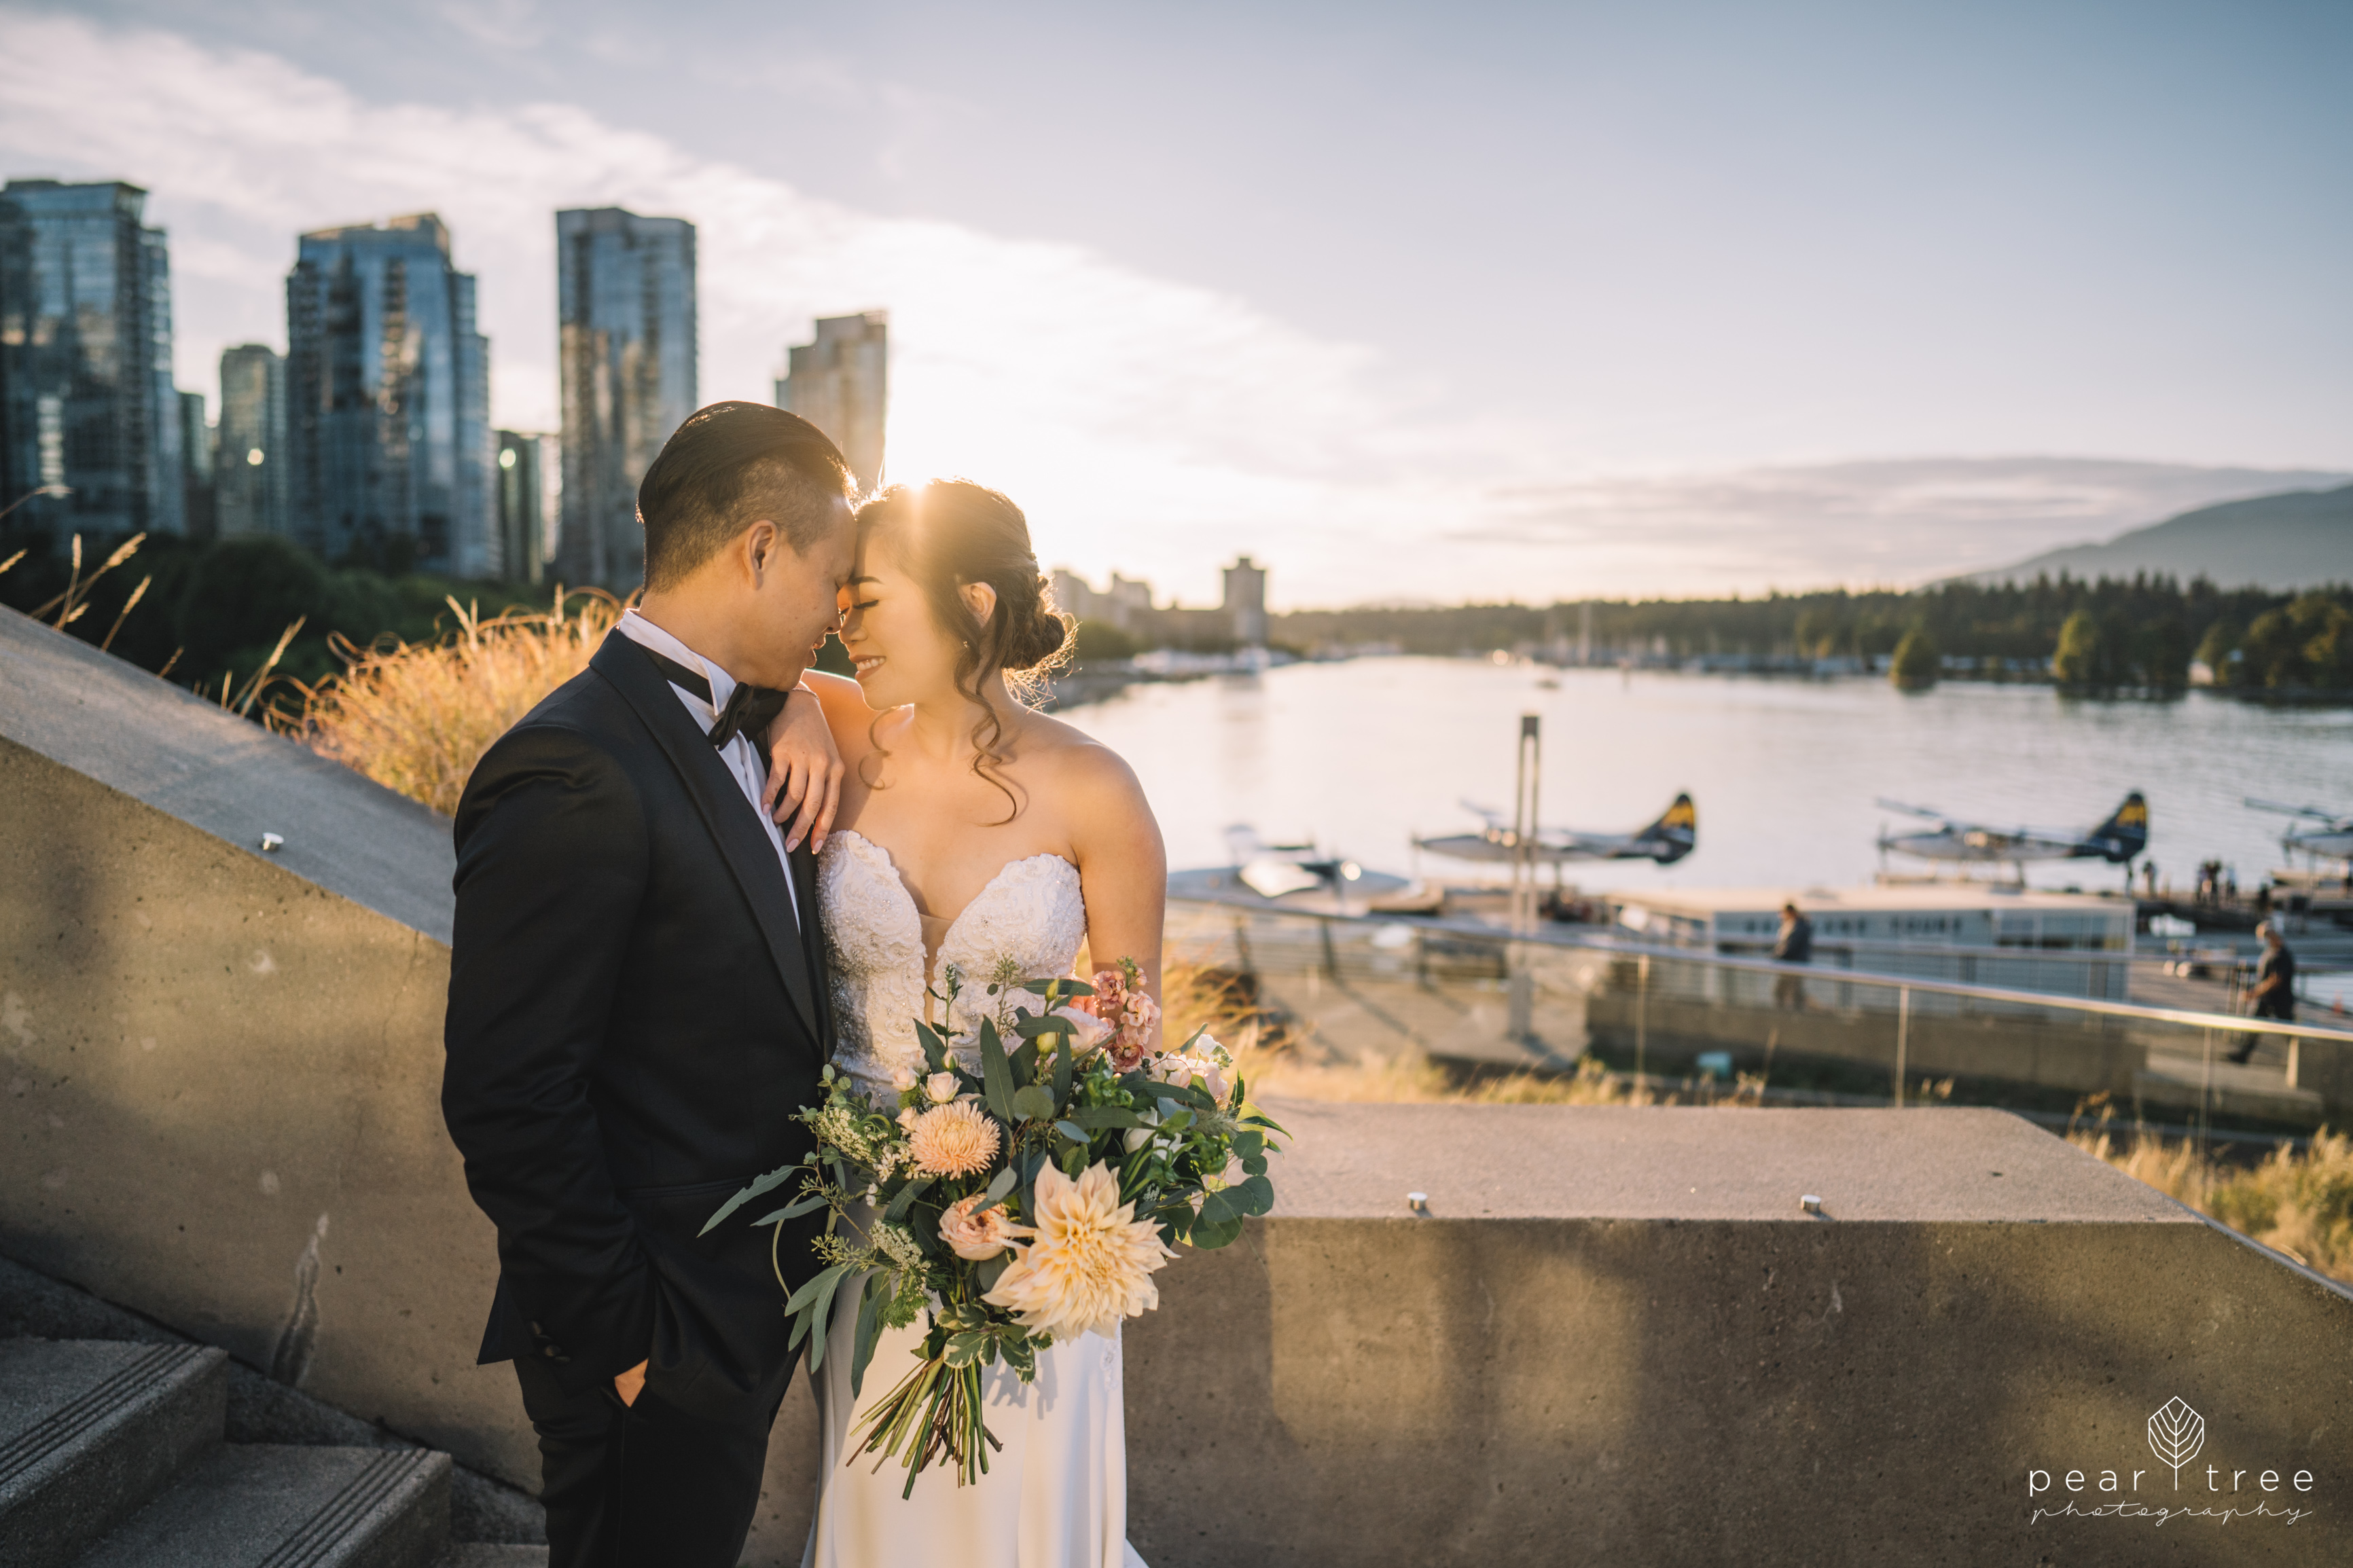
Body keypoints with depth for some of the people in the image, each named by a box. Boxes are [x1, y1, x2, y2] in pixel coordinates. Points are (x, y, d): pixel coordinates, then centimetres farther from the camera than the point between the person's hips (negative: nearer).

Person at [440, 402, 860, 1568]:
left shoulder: (734, 719, 3)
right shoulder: (570, 775, -25)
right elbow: (509, 1103, -24)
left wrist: (793, 702, 3)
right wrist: (619, 1335, -18)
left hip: (753, 1303, 9)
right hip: (652, 1345, -9)